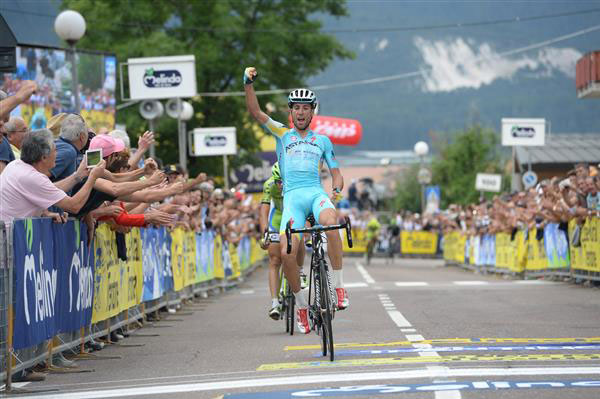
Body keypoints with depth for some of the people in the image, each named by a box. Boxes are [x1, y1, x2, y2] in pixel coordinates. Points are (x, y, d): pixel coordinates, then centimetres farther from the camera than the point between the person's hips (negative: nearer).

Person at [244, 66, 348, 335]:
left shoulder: (322, 141, 20)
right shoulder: (282, 133, 17)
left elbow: (336, 173, 20)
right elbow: (255, 112, 4)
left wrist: (336, 190, -3)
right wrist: (248, 83, -10)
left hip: (317, 193, 0)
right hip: (292, 197, 0)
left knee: (330, 224, -36)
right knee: (287, 253, -18)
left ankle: (339, 285, -26)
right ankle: (301, 305, 3)